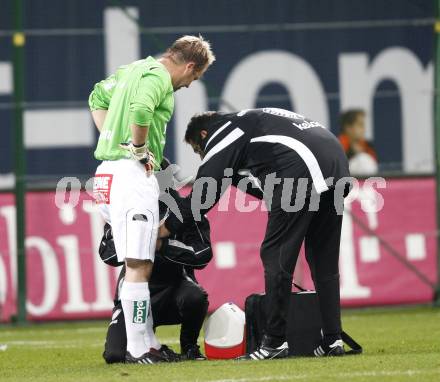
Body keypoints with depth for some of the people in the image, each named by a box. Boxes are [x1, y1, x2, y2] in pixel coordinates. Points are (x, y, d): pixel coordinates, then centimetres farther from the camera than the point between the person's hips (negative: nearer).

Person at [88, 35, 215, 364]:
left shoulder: (135, 69, 20)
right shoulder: (159, 77, -9)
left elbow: (98, 97, 33)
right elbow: (140, 110, -29)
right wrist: (139, 148, -14)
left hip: (110, 172, 10)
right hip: (133, 173, -10)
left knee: (141, 263, 14)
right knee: (138, 266, -9)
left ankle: (148, 342, 13)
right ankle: (137, 349, -10)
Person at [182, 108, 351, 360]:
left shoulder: (219, 135, 11)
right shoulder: (251, 120, 35)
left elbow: (203, 196, 5)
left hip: (301, 170, -8)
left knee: (275, 255, -2)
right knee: (324, 258, 13)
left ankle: (275, 343, -3)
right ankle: (332, 341, 10)